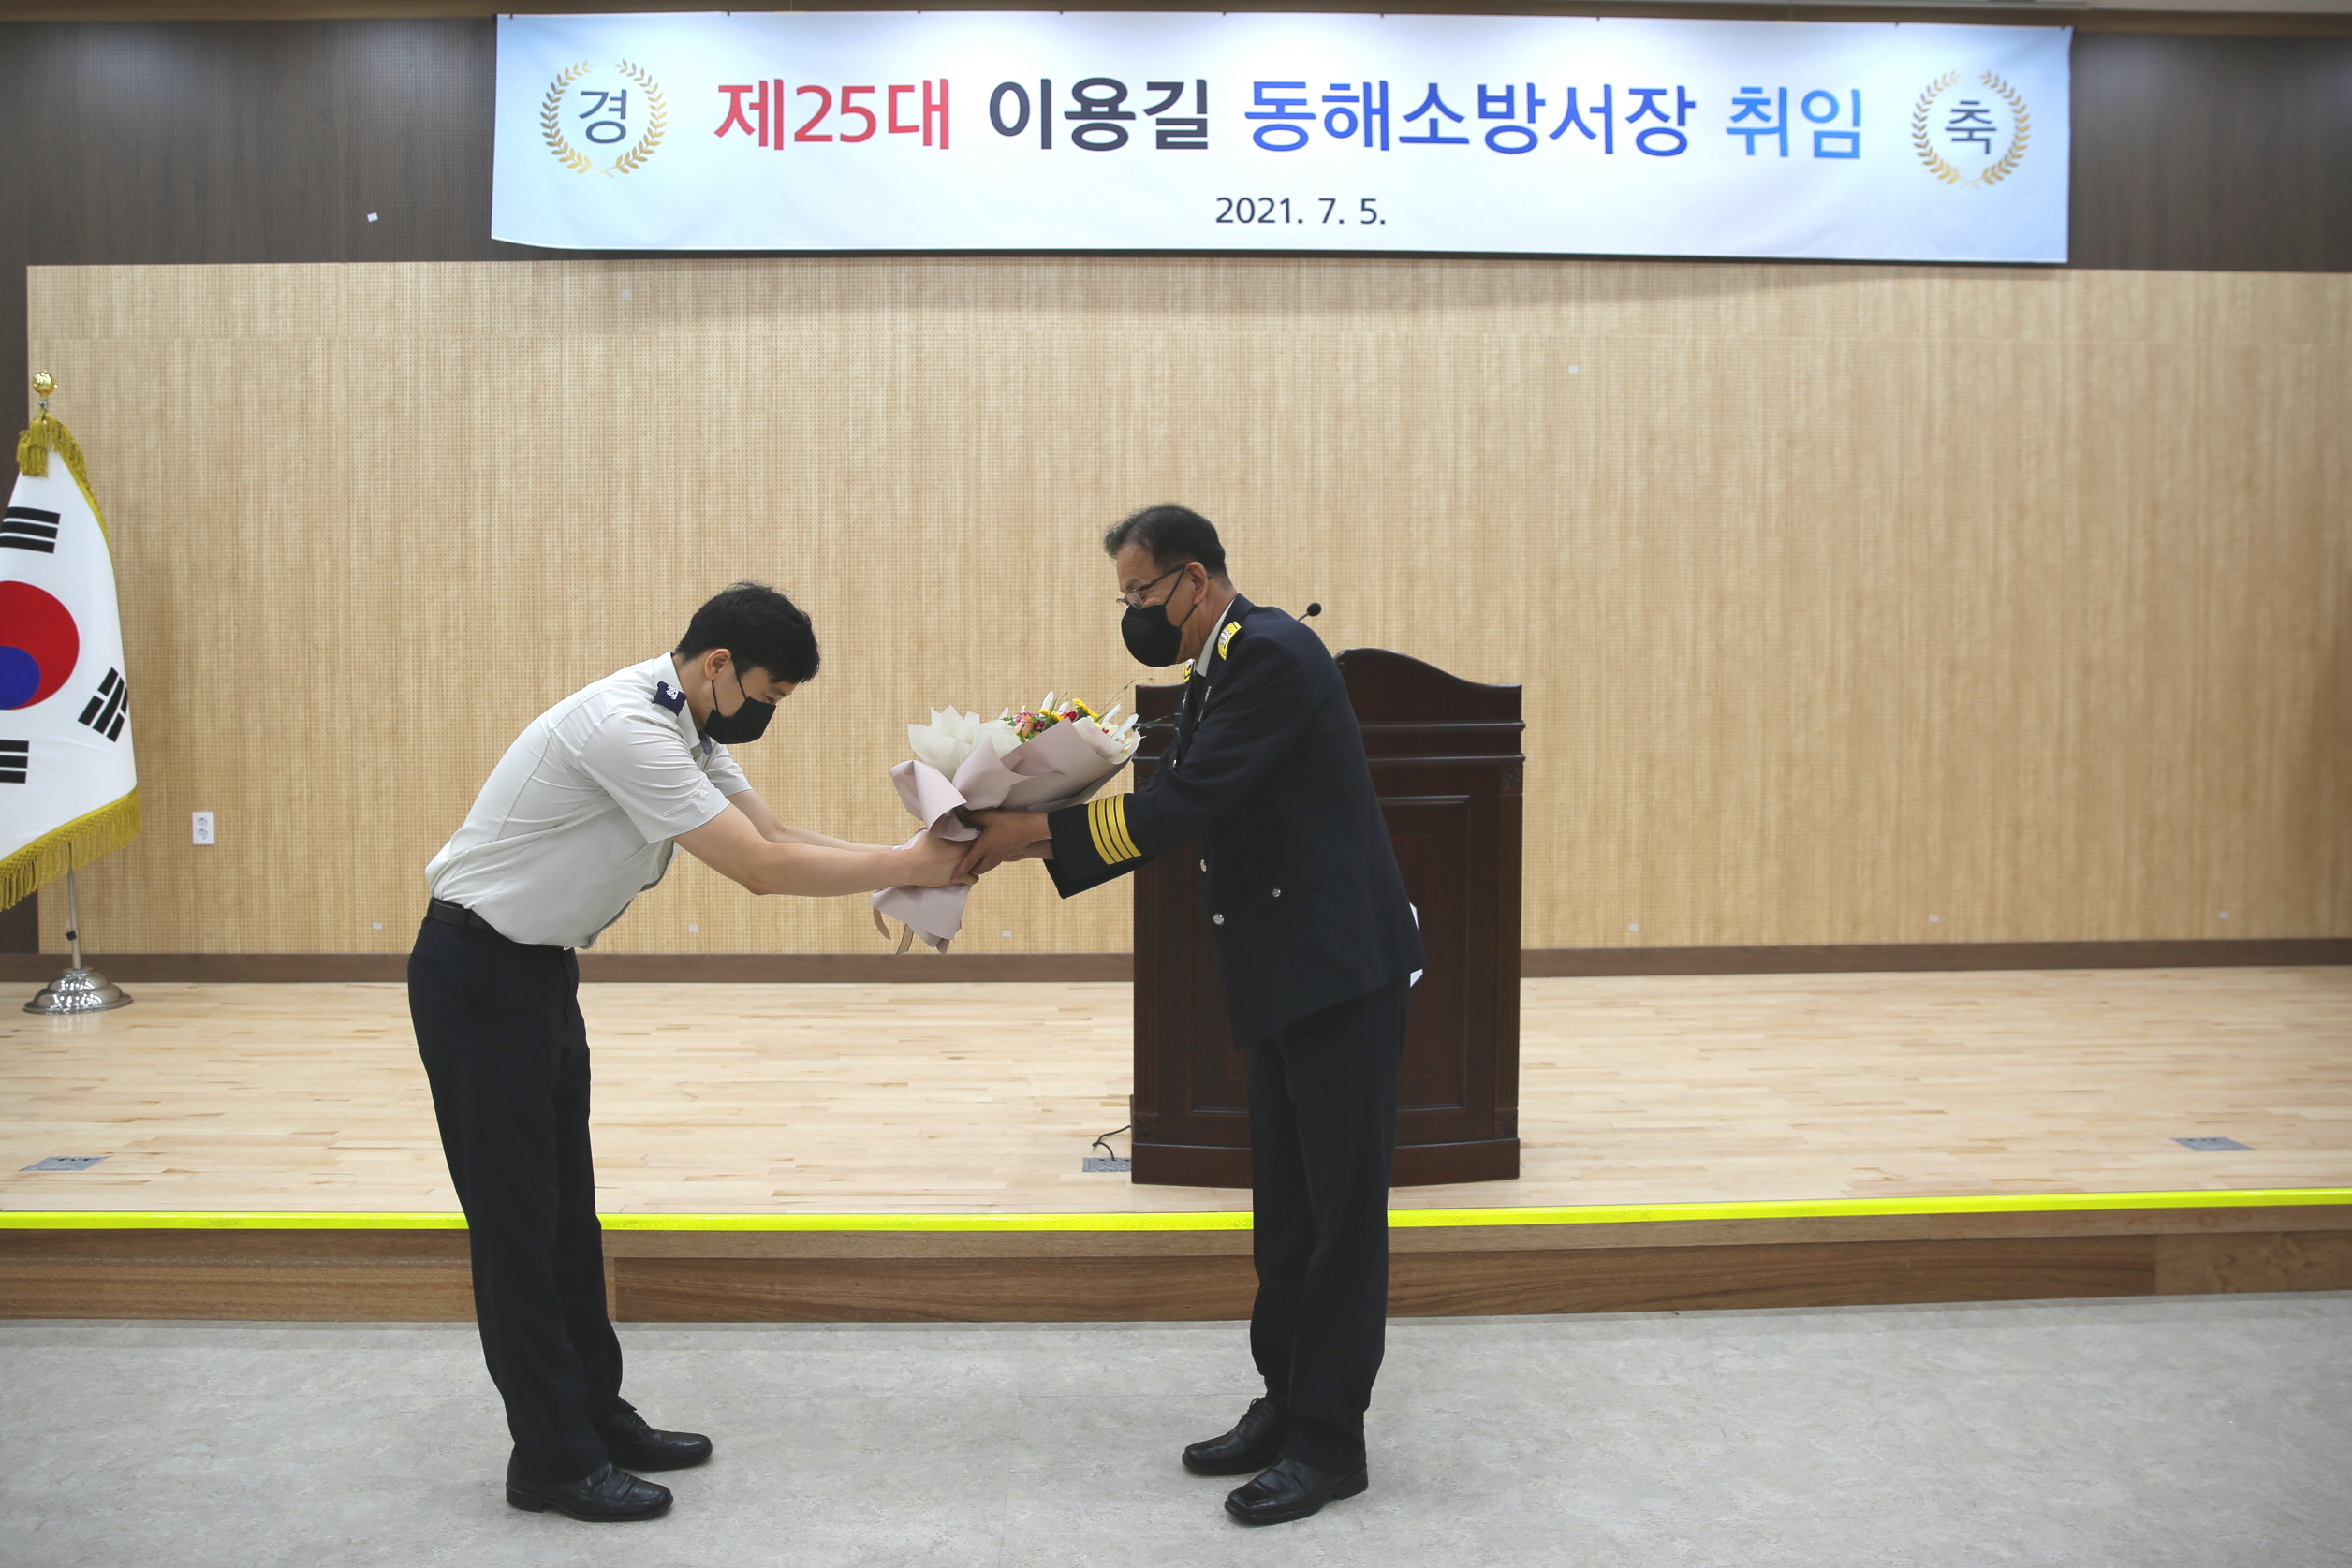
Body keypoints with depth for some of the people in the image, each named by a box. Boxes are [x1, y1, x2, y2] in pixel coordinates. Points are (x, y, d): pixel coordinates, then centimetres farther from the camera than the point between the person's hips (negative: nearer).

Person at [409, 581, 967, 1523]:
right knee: (517, 1217, -1)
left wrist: (904, 863, -7)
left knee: (565, 1208, 15)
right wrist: (909, 867, -22)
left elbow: (772, 835, 4)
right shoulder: (628, 728, -27)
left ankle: (594, 1414, 26)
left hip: (541, 970, 10)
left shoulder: (685, 728, 4)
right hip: (478, 976, -10)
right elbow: (762, 869, -28)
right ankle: (552, 1458, 10)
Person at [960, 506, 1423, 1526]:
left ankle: (1328, 1441, 9)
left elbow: (1188, 802, -23)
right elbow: (1178, 810, 11)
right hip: (1287, 973, 10)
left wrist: (1044, 827, -17)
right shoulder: (1218, 671, 14)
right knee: (1285, 1202, 16)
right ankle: (1285, 1404, 27)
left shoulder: (1271, 654, -16)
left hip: (1342, 965, -10)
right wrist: (1038, 837, 0)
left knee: (1341, 1205, -1)